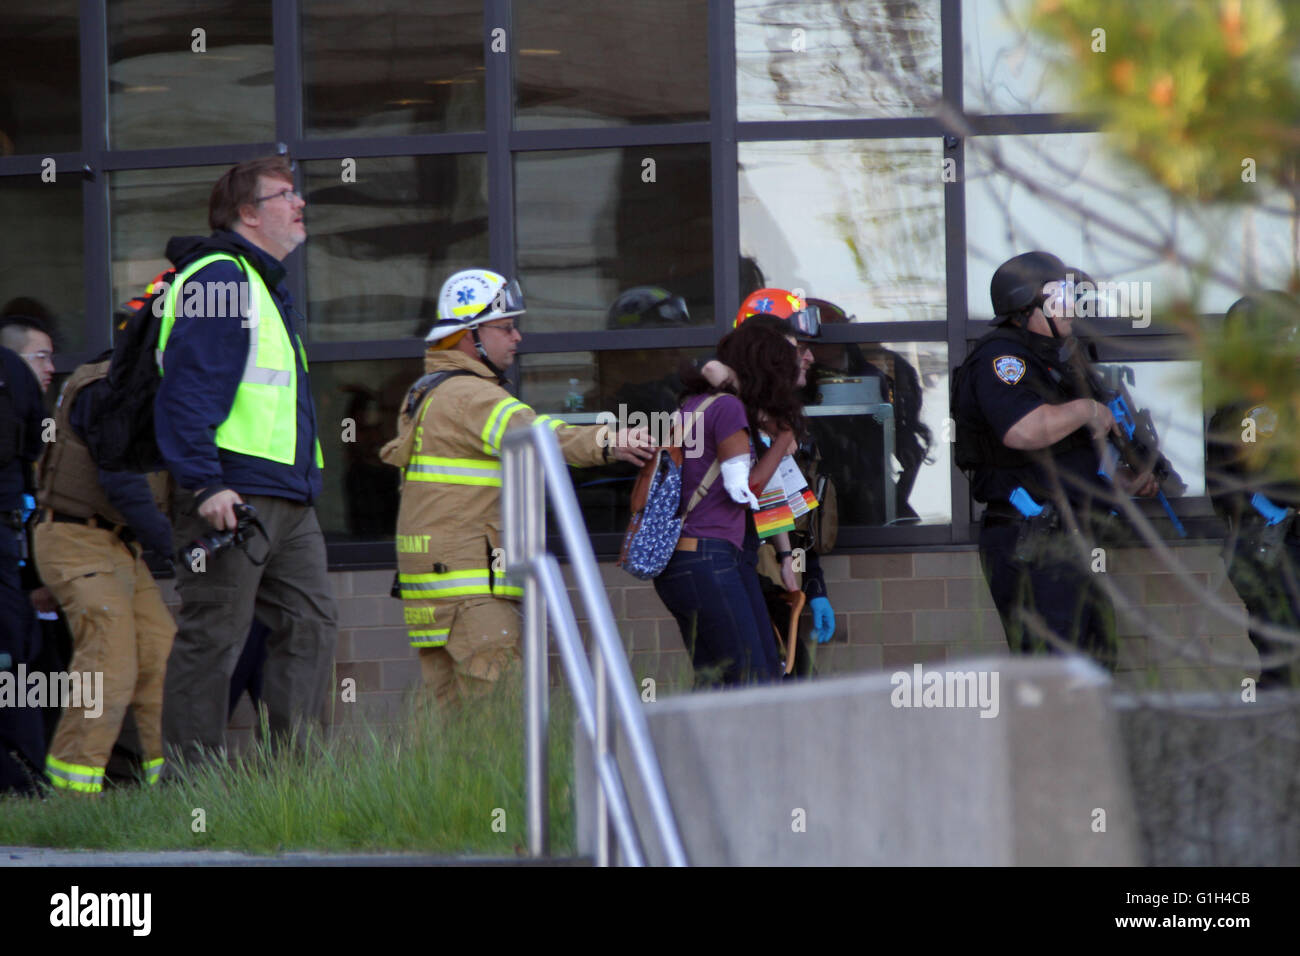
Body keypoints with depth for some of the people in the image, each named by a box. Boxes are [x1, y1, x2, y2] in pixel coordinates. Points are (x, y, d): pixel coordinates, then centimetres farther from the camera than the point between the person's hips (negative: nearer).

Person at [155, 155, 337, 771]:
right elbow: (186, 390, -18)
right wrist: (204, 485, -25)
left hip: (287, 501, 10)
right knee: (211, 639, -7)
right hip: (233, 499, -10)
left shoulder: (265, 286, 23)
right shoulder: (219, 278, -10)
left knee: (311, 626, 6)